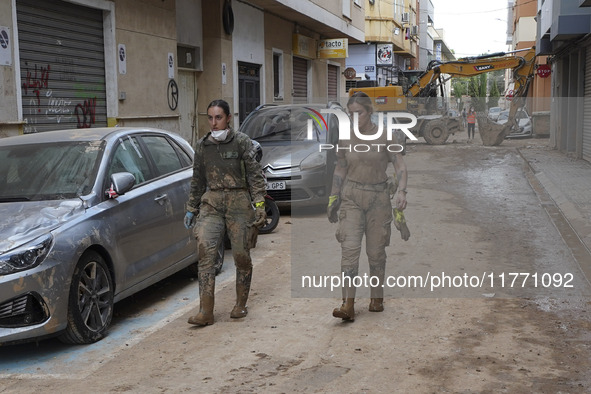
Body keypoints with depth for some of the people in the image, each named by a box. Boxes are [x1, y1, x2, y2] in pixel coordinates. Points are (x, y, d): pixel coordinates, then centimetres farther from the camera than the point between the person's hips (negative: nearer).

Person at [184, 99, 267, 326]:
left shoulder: (241, 141, 0)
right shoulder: (202, 146, 12)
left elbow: (255, 175, -2)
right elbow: (197, 181, 20)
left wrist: (259, 203, -11)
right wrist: (191, 209, 19)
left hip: (238, 201, -2)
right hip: (211, 203, 3)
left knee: (241, 254, 0)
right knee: (204, 250, -14)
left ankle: (241, 304, 20)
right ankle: (206, 311, -14)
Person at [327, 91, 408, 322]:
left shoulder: (384, 136, -5)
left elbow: (400, 166, -7)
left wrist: (401, 191, -23)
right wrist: (333, 199, 12)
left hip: (378, 197, -1)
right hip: (351, 197, 1)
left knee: (376, 251, 6)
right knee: (349, 248, -12)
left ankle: (377, 298, 25)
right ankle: (348, 306, -15)